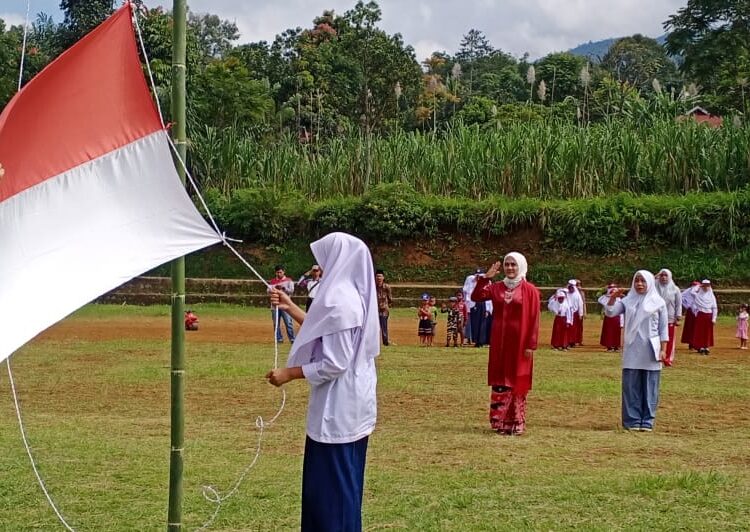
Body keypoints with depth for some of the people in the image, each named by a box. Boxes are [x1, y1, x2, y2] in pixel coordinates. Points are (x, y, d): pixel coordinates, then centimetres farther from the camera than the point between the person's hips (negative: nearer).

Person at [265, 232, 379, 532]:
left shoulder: (338, 300, -22)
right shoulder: (355, 296, 8)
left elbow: (335, 364, -23)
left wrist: (289, 373, -14)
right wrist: (290, 308, 18)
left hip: (337, 407, -10)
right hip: (354, 404, 10)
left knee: (330, 483, -1)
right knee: (344, 481, 18)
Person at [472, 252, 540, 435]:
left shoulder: (530, 290, -5)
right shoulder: (496, 288, 7)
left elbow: (534, 320, -7)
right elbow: (476, 297, -5)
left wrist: (531, 345, -12)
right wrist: (485, 277, -14)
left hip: (519, 342, -4)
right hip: (499, 342, 4)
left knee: (517, 381, 1)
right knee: (499, 381, 5)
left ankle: (516, 423, 7)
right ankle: (500, 421, 11)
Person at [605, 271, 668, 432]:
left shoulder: (658, 303, 2)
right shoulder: (628, 301, 7)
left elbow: (663, 328, 3)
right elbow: (610, 312, -1)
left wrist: (663, 349, -4)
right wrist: (612, 298, -17)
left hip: (650, 351, -2)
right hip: (632, 350, 2)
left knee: (649, 387, 2)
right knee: (631, 386, 1)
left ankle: (647, 421, 8)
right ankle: (632, 420, 7)